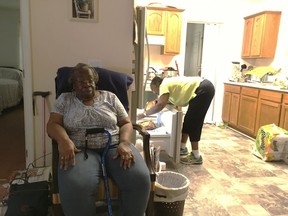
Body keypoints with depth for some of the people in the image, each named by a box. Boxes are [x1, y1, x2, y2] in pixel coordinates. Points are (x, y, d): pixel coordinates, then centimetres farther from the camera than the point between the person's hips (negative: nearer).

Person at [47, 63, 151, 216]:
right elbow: (53, 124, 3)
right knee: (75, 188, -35)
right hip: (81, 150, -1)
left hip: (115, 146, 2)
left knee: (139, 179, -26)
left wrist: (124, 142, -11)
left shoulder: (110, 97, 14)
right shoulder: (64, 99, 13)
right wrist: (64, 140, -20)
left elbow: (126, 123, 11)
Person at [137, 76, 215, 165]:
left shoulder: (164, 84, -8)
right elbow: (176, 99, 33)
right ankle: (182, 148, 26)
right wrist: (161, 100, 23)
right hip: (205, 89, 10)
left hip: (203, 90, -10)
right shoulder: (170, 82, 20)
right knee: (189, 120, 16)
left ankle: (196, 156, 1)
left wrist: (144, 114, -12)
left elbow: (161, 105, -20)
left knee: (193, 123, -4)